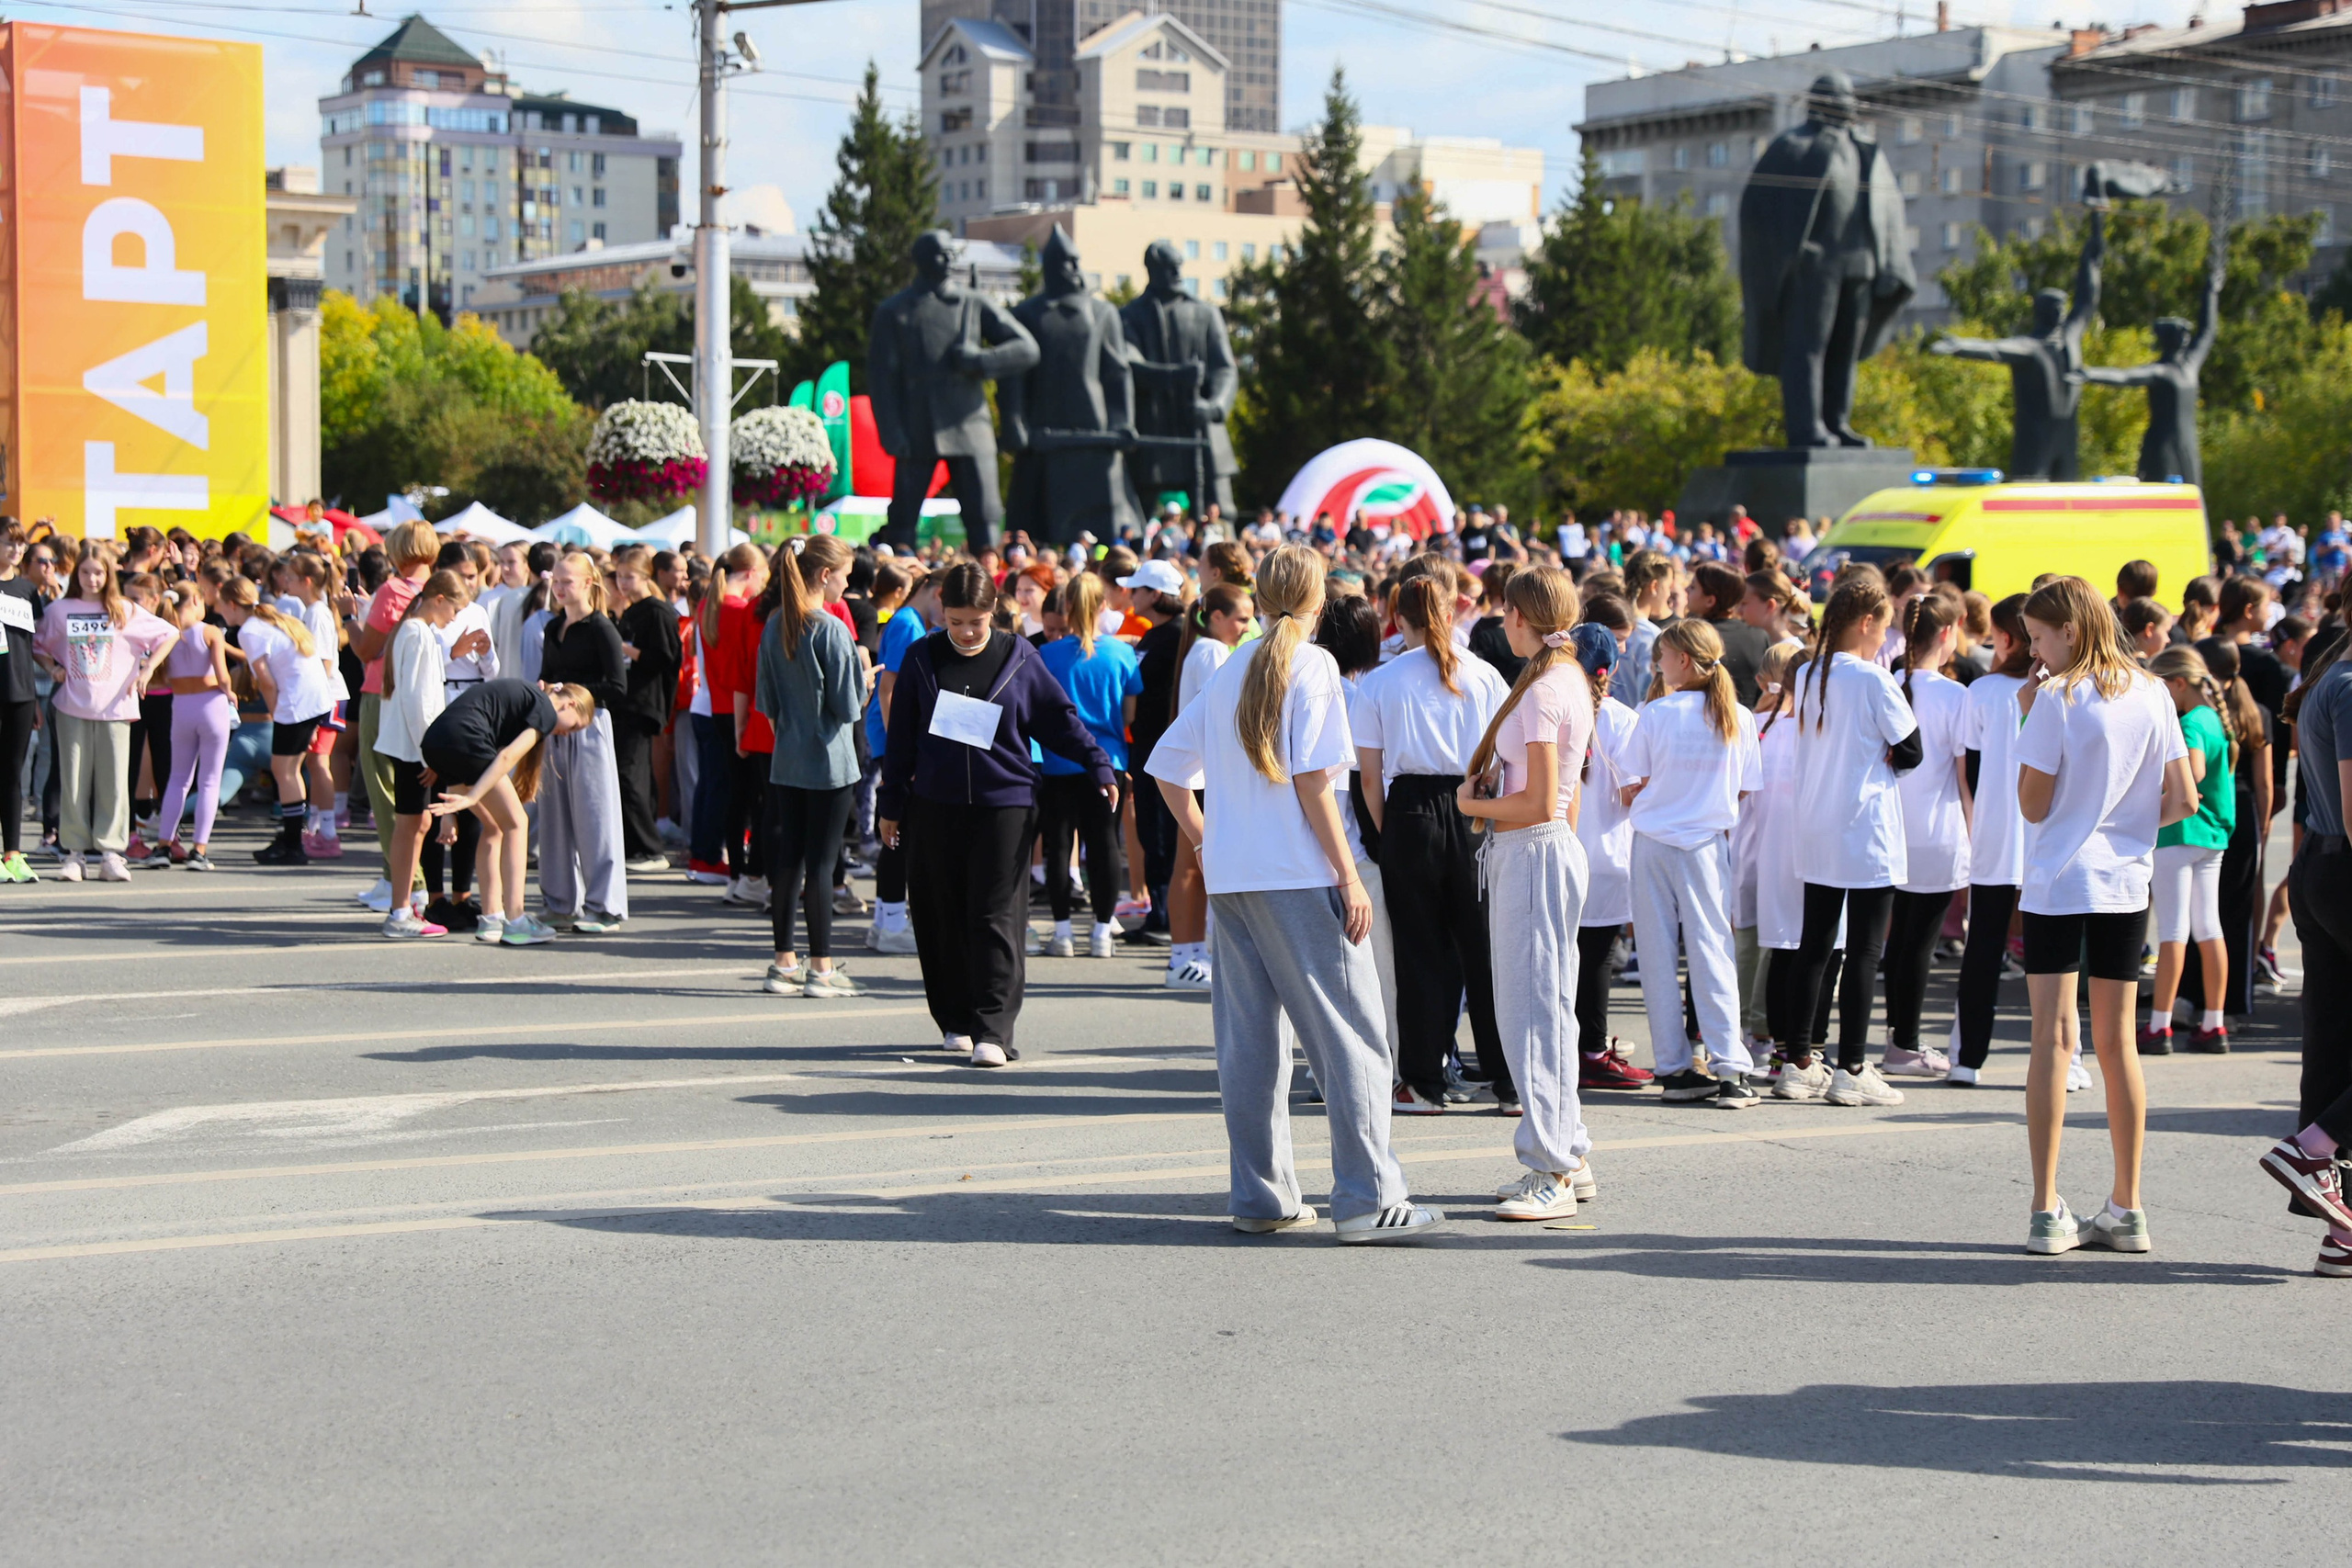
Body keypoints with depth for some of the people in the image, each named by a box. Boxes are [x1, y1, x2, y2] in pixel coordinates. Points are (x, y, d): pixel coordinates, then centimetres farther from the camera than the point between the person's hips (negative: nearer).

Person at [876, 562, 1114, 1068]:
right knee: (942, 920, 5)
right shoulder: (922, 659, 6)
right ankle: (955, 1020, 18)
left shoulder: (1019, 658, 2)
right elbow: (901, 736, 12)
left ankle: (993, 1030, -10)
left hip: (1005, 804, -2)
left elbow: (1060, 719, 8)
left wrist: (1099, 766, -1)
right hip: (935, 807, 2)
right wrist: (891, 804, 13)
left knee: (996, 918, -9)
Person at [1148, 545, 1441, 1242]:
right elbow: (1311, 780, -13)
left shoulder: (1228, 673, 13)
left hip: (1229, 878, 7)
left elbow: (1168, 766, 16)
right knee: (1351, 1034, -4)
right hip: (1299, 877, -7)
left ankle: (1260, 1196, 11)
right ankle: (1368, 1199, -9)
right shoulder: (1312, 665, -5)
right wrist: (1349, 876, -11)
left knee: (1248, 1040, 9)